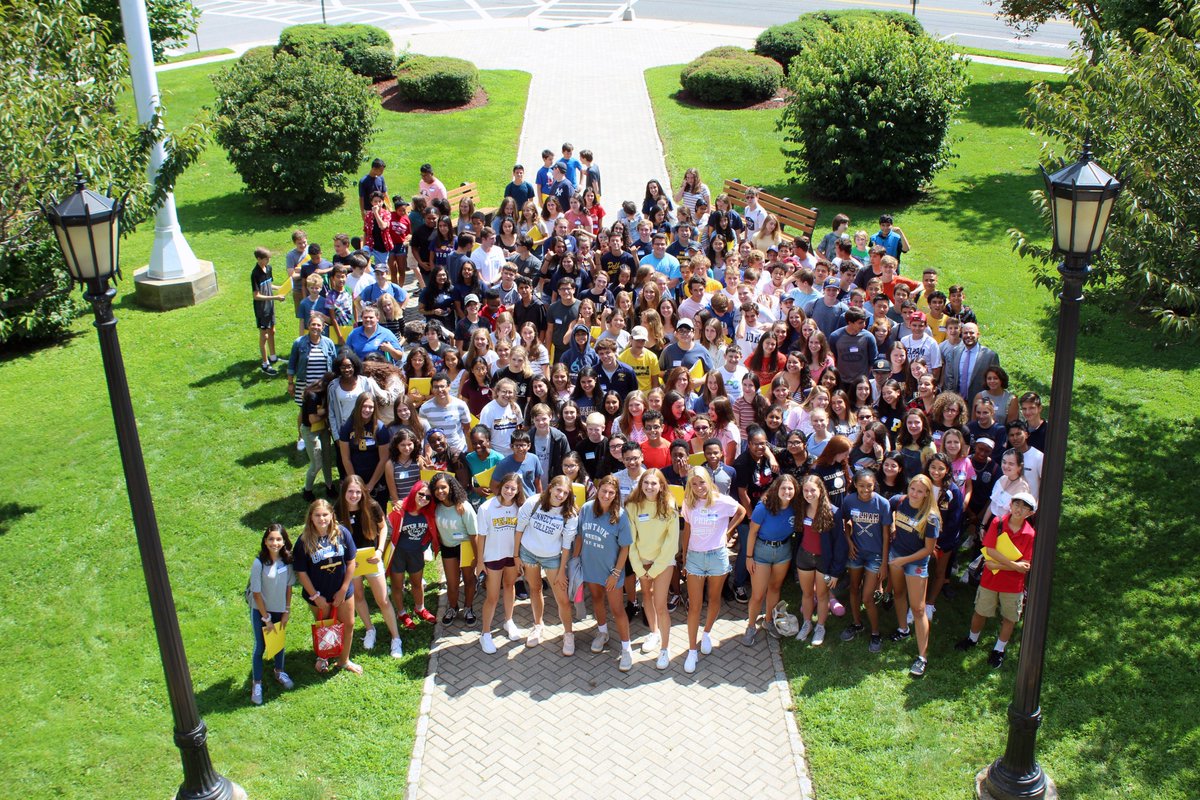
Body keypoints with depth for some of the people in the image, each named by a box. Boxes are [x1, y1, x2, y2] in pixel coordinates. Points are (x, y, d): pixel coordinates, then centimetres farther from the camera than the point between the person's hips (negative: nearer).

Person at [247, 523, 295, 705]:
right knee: (260, 647, 7)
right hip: (261, 611, -4)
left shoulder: (287, 560, -11)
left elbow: (289, 586, 0)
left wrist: (287, 611, 0)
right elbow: (256, 593, -17)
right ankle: (256, 683, 24)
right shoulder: (259, 563, -23)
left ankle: (279, 672, 45)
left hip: (280, 609, 4)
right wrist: (266, 618, -12)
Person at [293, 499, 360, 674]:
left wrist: (343, 590, -9)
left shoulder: (342, 533, -17)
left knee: (348, 624, 14)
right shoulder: (305, 541, -20)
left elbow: (351, 562, -9)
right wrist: (315, 596, -12)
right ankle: (322, 658, 46)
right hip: (319, 594, -1)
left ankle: (344, 660, 37)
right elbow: (301, 573, -13)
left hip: (342, 590, 2)